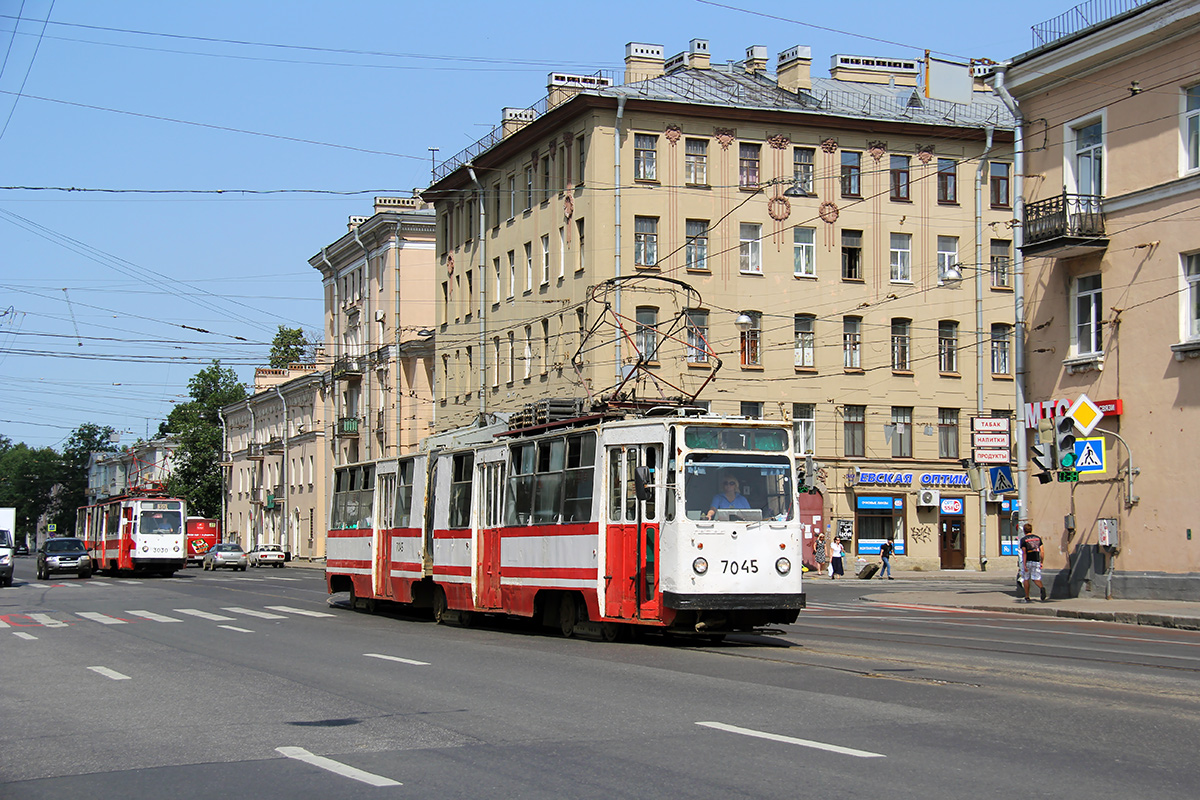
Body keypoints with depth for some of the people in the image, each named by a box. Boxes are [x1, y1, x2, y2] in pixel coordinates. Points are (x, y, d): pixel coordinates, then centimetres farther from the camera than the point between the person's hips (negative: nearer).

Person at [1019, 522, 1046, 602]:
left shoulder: (1023, 539, -5)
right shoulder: (1038, 538, 7)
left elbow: (1024, 553, -12)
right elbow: (1041, 551, 4)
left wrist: (1024, 565, -14)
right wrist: (1041, 562, 10)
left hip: (1027, 561, -3)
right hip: (1036, 561, 3)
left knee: (1026, 579, 11)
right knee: (1036, 578, 4)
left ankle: (1027, 597, 13)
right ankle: (1042, 588, -28)